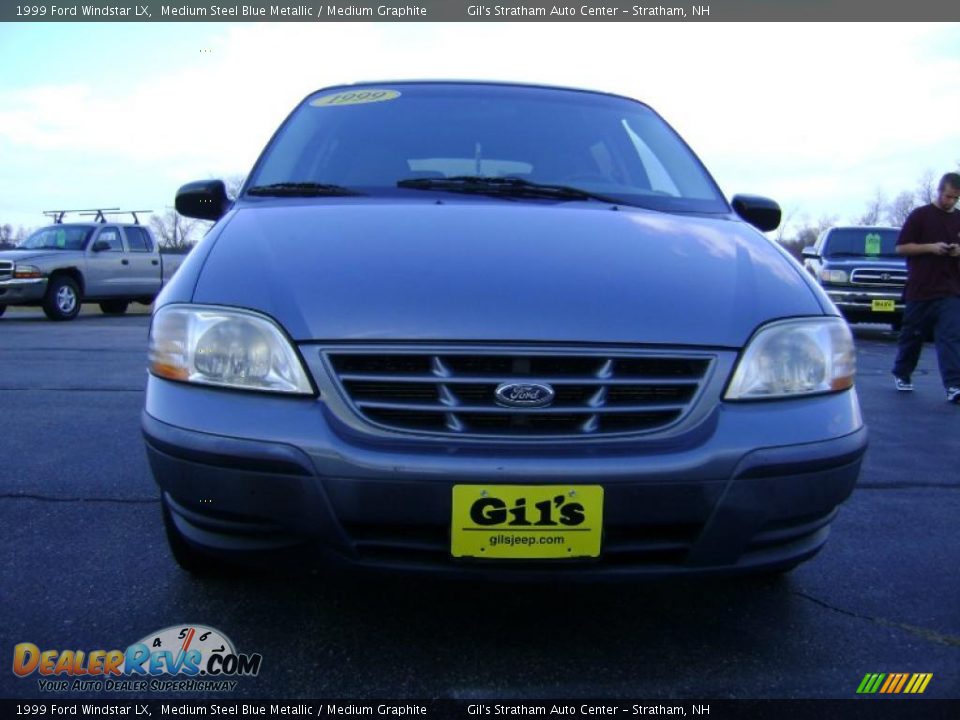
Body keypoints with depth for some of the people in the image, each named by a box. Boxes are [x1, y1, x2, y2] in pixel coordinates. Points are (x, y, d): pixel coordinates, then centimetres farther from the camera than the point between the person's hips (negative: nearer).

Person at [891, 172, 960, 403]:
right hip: (920, 289, -2)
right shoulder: (920, 215, 1)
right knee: (912, 336, 9)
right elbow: (901, 247, -1)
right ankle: (901, 375, 30)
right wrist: (931, 247, -14)